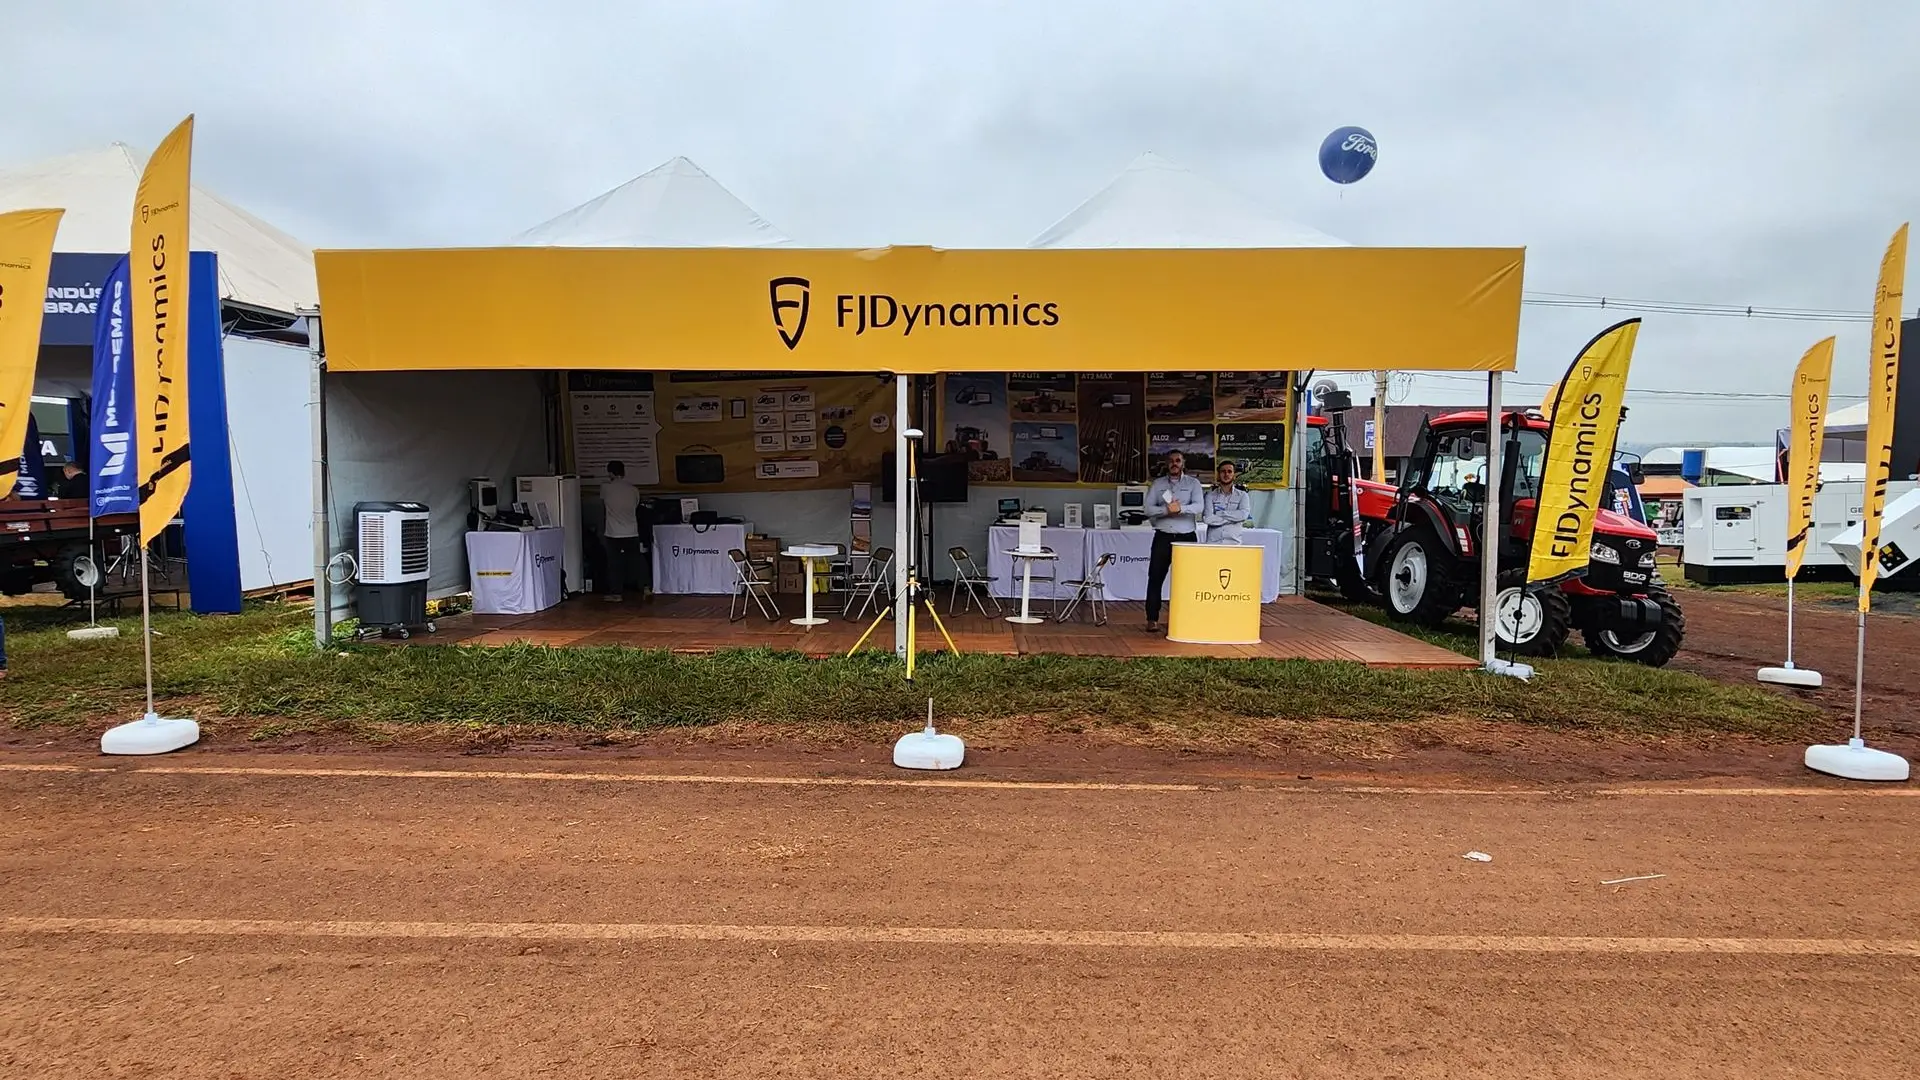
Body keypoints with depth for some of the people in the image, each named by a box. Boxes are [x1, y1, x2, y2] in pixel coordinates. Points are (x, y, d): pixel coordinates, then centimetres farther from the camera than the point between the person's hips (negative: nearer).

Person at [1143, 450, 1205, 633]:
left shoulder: (1193, 483, 5)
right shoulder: (1158, 484, 9)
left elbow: (1199, 506, -10)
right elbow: (1148, 509, -2)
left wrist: (1181, 508, -27)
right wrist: (1166, 510, -20)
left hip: (1186, 538, -1)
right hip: (1163, 537, 1)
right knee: (1155, 577, -3)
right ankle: (1152, 619, 2)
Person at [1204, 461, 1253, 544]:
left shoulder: (1242, 495, 9)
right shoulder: (1211, 495, 8)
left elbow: (1244, 514, -10)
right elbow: (1208, 518, -7)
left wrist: (1221, 513, -7)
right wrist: (1233, 518, -5)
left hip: (1233, 543, 0)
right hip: (1213, 543, 0)